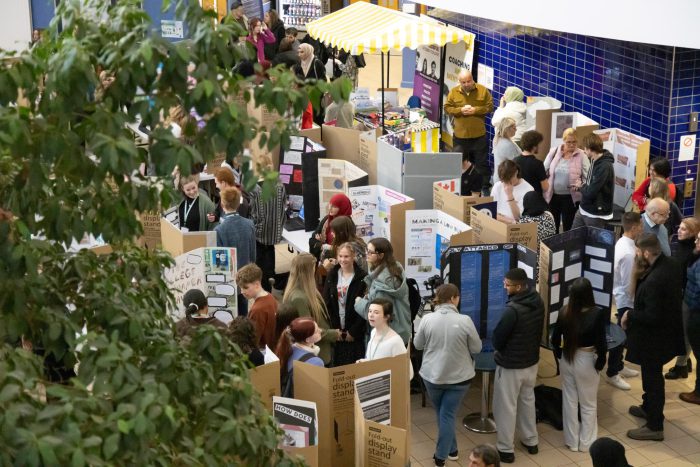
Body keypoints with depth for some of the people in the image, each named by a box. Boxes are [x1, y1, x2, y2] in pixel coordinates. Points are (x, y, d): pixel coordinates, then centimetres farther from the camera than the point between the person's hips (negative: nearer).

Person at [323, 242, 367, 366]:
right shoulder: (332, 276, 6)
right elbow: (326, 304, 3)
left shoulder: (362, 277, -6)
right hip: (335, 332, 3)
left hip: (355, 334, -3)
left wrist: (353, 331, -10)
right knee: (337, 365, 4)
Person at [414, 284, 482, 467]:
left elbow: (417, 344, 3)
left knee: (440, 413, 21)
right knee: (448, 415, 7)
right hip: (459, 376, -2)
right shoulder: (465, 320, -15)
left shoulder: (427, 319, -10)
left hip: (432, 375, 2)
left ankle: (451, 449, 32)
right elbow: (477, 348, -5)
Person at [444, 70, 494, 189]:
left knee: (482, 163, 10)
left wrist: (475, 110, -16)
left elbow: (490, 107, -2)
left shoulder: (483, 90, -4)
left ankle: (485, 186, 23)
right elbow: (447, 108, 2)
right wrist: (460, 110, -15)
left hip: (479, 135, -1)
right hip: (460, 135, 1)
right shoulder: (454, 92, -1)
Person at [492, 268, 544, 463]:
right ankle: (531, 441, 37)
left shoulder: (512, 310, -30)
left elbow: (497, 340, -19)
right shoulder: (538, 302, -4)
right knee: (528, 400, 24)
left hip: (510, 365, -8)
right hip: (531, 361, 8)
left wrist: (499, 350, 3)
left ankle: (505, 449, 16)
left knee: (506, 407, 6)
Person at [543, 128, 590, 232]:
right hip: (552, 196, 2)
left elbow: (587, 177, -6)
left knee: (568, 228, 7)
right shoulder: (553, 152, 1)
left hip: (571, 198, -2)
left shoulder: (581, 156, -6)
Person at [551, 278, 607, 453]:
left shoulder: (564, 312, -11)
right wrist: (601, 361, -4)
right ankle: (586, 443, 27)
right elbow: (601, 342, -21)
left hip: (567, 359, 3)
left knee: (569, 401, 18)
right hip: (586, 361, -3)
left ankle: (572, 441, 29)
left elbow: (555, 339, -3)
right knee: (588, 404, 16)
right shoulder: (597, 314, -22)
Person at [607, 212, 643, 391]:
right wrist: (634, 300, -11)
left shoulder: (622, 242, 1)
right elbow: (628, 284, -24)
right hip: (626, 299, -10)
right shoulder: (628, 253, -30)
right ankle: (612, 374, 18)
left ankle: (618, 366, 39)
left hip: (621, 296, 10)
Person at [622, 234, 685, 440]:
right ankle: (649, 407, 49)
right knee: (652, 375, 29)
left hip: (654, 338, -9)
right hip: (668, 329, 9)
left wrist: (630, 315, -15)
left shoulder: (654, 281, -35)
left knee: (652, 378, 8)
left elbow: (651, 316, -31)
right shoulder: (671, 264, -6)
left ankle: (654, 427, 23)